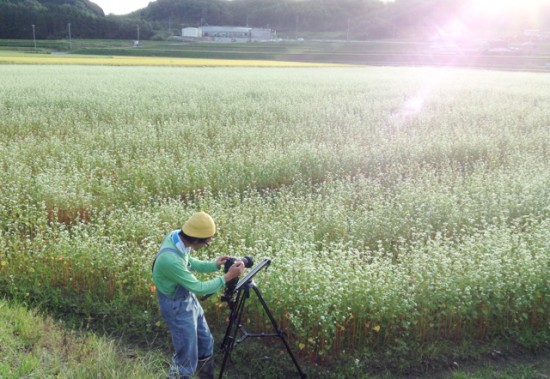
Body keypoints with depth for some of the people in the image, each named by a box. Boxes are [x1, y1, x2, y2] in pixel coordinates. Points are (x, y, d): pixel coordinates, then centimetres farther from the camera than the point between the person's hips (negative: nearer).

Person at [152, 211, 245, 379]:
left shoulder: (177, 236, -11)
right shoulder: (170, 259, -37)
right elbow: (199, 288, -27)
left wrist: (214, 265, -3)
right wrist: (228, 277, -23)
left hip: (189, 299, 9)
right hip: (177, 307, -9)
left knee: (206, 344, 22)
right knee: (187, 358, 4)